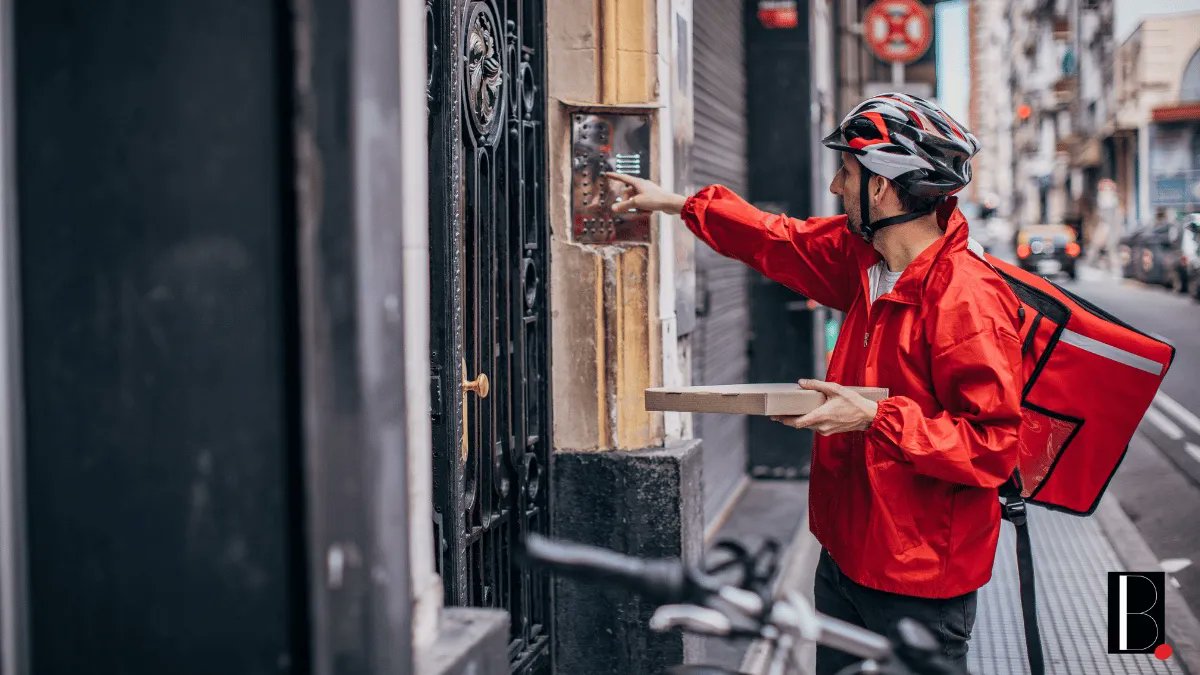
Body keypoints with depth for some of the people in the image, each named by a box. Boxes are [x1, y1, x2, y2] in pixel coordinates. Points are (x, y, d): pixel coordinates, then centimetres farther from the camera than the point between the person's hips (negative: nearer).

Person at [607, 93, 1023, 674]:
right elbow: (786, 242, 21)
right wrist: (677, 204, 28)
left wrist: (874, 418, -26)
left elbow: (992, 448, -25)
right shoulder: (866, 257, 3)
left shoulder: (969, 298, -24)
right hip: (847, 556, 9)